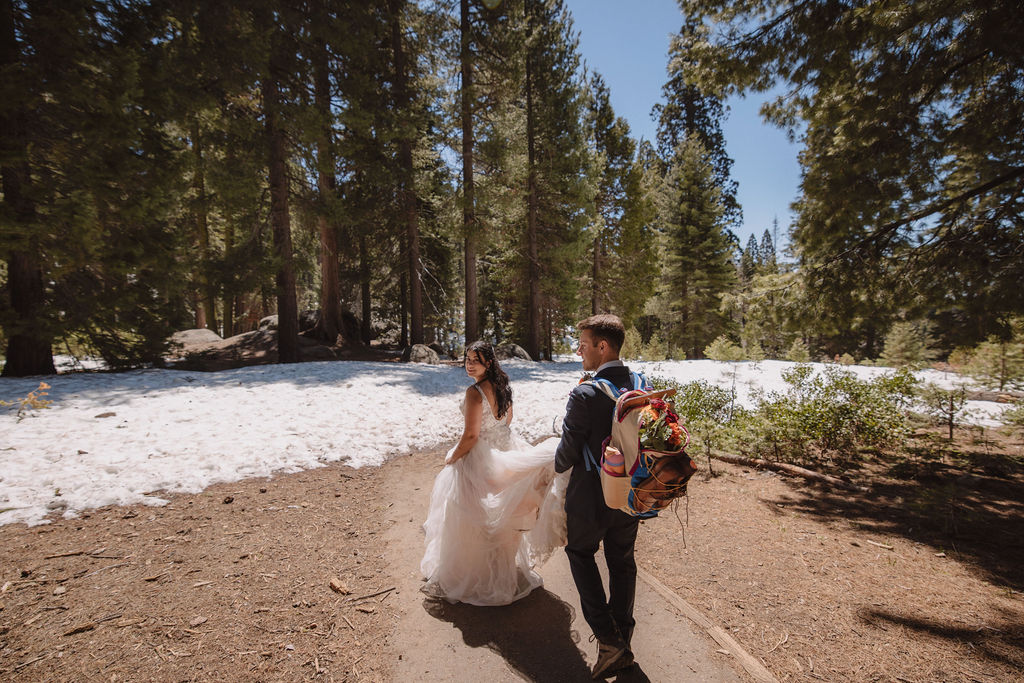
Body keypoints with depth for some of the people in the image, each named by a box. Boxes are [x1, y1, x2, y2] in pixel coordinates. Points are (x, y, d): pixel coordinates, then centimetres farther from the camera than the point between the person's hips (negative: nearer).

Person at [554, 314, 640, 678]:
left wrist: (556, 464, 1)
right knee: (622, 562, 23)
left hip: (592, 498, -5)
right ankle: (622, 639, 41)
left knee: (580, 552, 22)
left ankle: (607, 638, 20)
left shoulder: (584, 395, -28)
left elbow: (567, 454, -21)